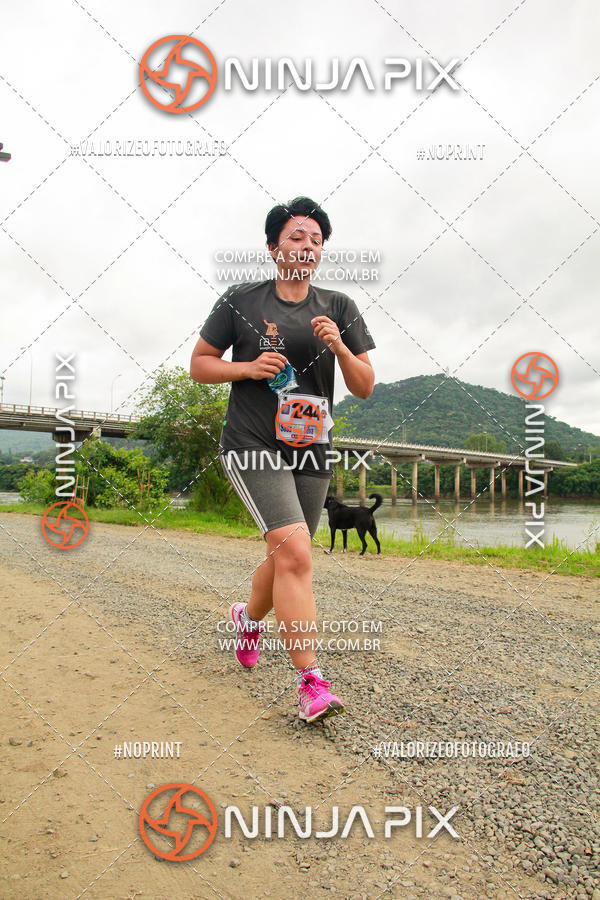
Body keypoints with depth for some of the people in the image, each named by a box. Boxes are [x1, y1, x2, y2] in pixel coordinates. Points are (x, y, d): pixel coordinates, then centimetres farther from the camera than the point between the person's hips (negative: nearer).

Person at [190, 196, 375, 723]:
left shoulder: (339, 309, 8)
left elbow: (365, 387, 5)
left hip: (312, 450, 4)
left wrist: (339, 347, -13)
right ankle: (311, 683, -11)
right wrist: (249, 367, -11)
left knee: (286, 559, 14)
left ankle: (249, 617, 46)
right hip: (253, 446, -4)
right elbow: (199, 365, 6)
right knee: (296, 553, -20)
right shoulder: (241, 301, 2)